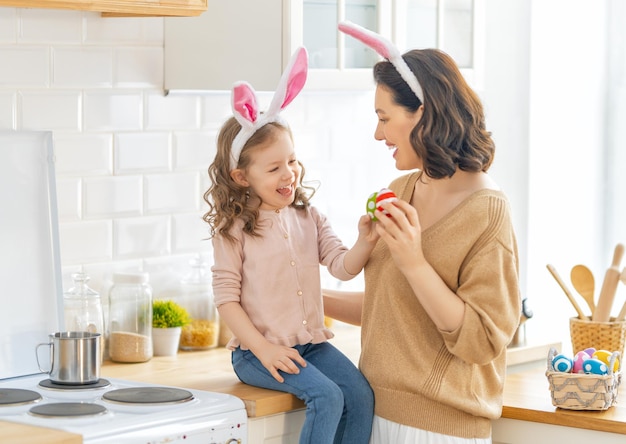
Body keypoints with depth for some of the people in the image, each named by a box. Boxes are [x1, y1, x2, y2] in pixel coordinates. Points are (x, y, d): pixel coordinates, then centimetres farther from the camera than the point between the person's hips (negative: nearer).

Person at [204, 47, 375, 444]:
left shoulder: (307, 216, 9)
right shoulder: (234, 229, -4)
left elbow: (343, 266, 0)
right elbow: (226, 297, -5)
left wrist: (365, 243, -23)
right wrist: (263, 349, -15)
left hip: (312, 342, 5)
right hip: (258, 351, -5)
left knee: (361, 394, -16)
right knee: (327, 396, -24)